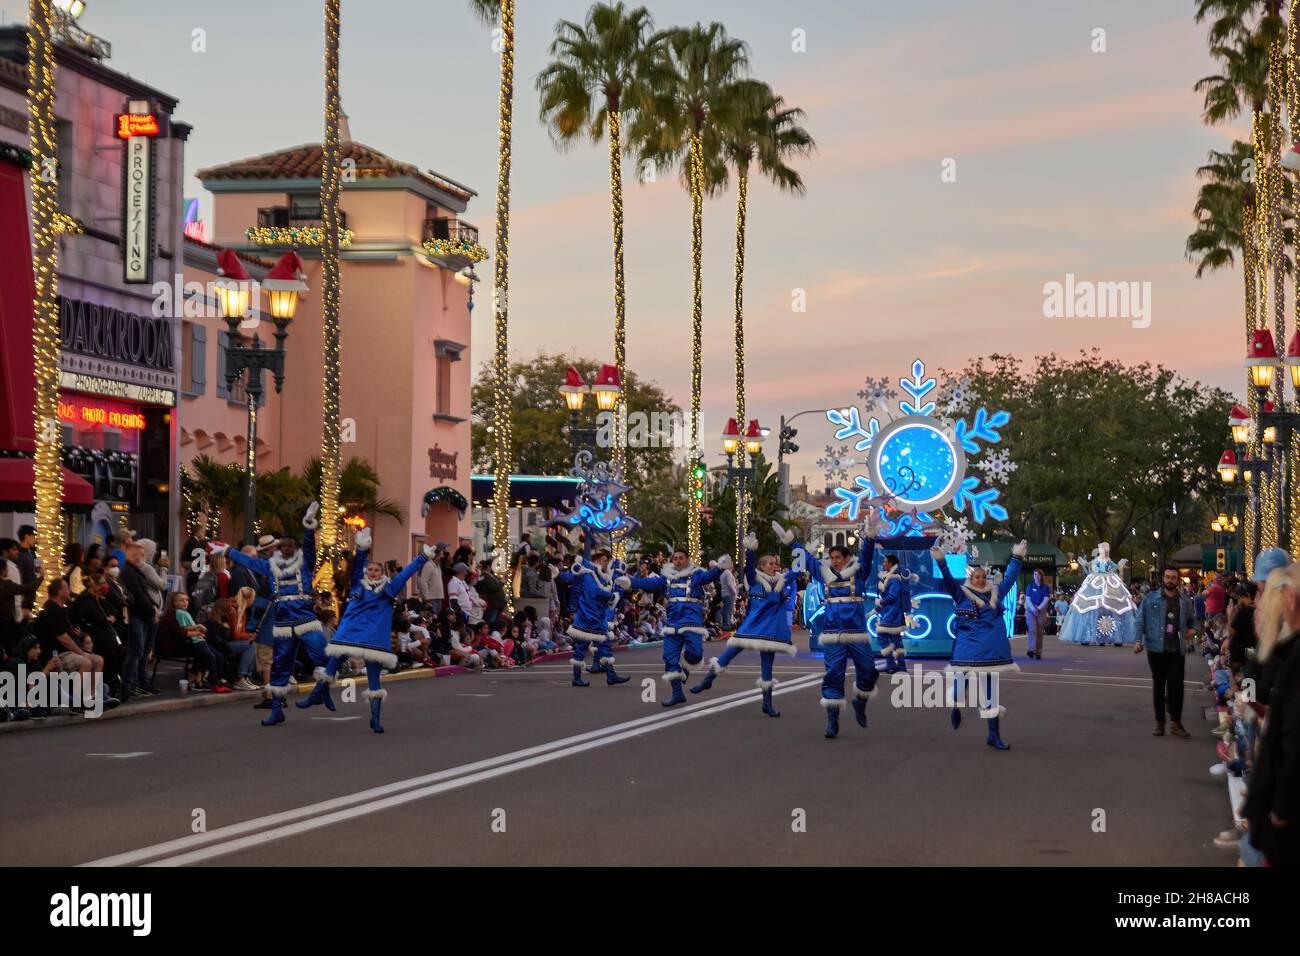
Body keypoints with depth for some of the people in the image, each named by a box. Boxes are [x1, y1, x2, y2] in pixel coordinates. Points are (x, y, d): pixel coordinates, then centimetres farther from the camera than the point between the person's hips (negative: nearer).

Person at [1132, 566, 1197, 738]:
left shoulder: (1185, 601, 10)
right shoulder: (1151, 598, 3)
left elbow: (1192, 619, 25)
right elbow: (1140, 620, 2)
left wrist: (1193, 629, 4)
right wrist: (1138, 640, -10)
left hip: (1177, 650, 1)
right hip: (1156, 648, -1)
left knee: (1176, 685, -6)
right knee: (1158, 685, 6)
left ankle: (1176, 722, 1)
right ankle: (1159, 723, 13)